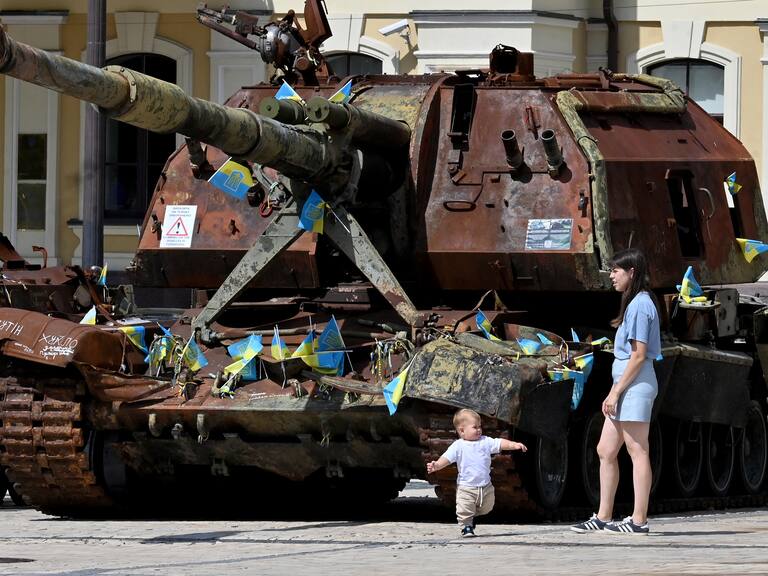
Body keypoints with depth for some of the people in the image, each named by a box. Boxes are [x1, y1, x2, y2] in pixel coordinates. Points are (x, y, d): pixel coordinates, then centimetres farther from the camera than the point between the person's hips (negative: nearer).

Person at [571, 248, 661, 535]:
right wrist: (615, 392, 19)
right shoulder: (636, 303, 18)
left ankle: (639, 520, -5)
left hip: (635, 383, -10)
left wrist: (616, 391, -16)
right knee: (605, 451, 11)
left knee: (637, 452, -7)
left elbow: (639, 355, -17)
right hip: (626, 385, 10)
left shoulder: (640, 304, -12)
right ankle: (603, 517, 15)